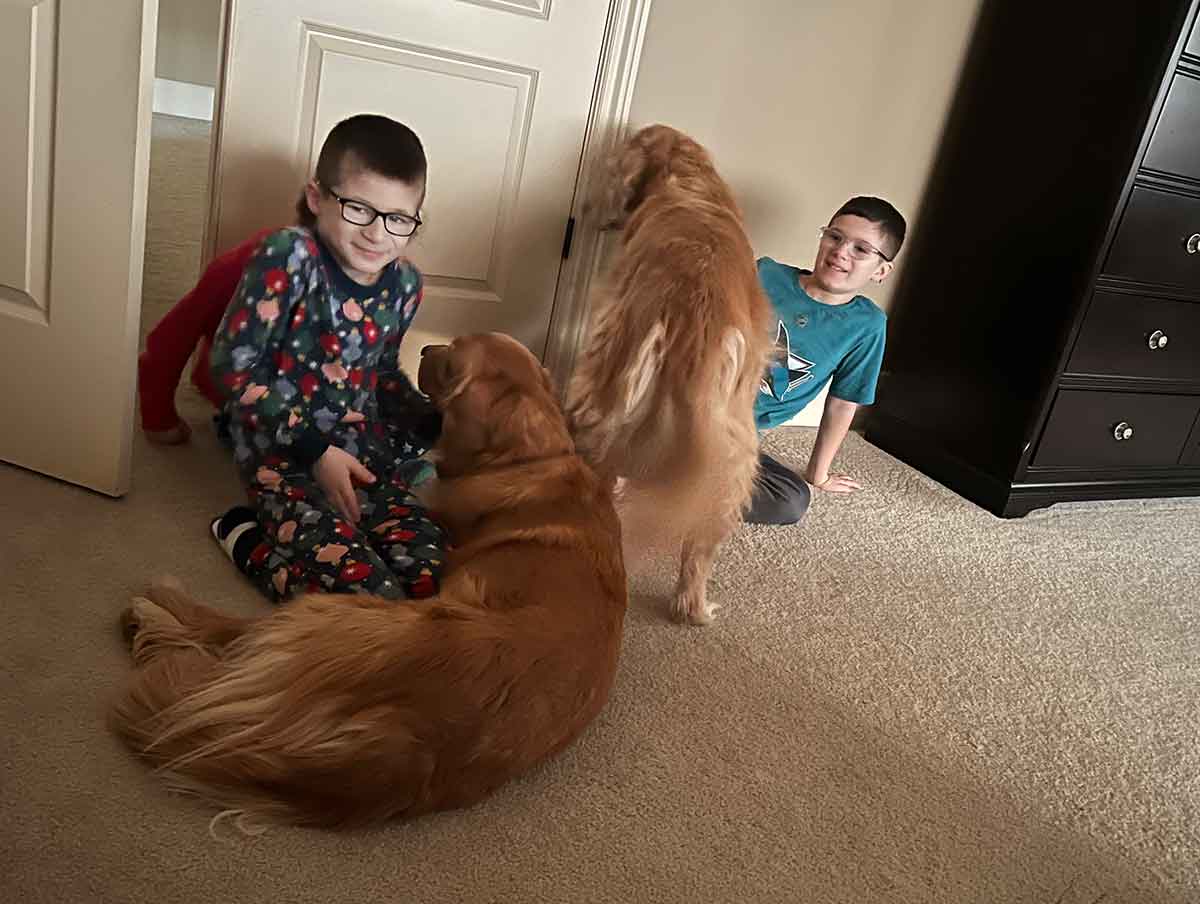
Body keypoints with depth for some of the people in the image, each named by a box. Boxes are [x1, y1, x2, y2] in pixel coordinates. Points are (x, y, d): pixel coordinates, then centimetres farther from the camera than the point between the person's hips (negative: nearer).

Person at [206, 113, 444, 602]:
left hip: (367, 458, 6)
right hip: (284, 457, -6)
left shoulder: (403, 283, 5)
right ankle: (249, 540, 4)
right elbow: (233, 365, -13)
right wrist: (314, 449, -16)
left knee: (435, 587, -13)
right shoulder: (288, 256, -13)